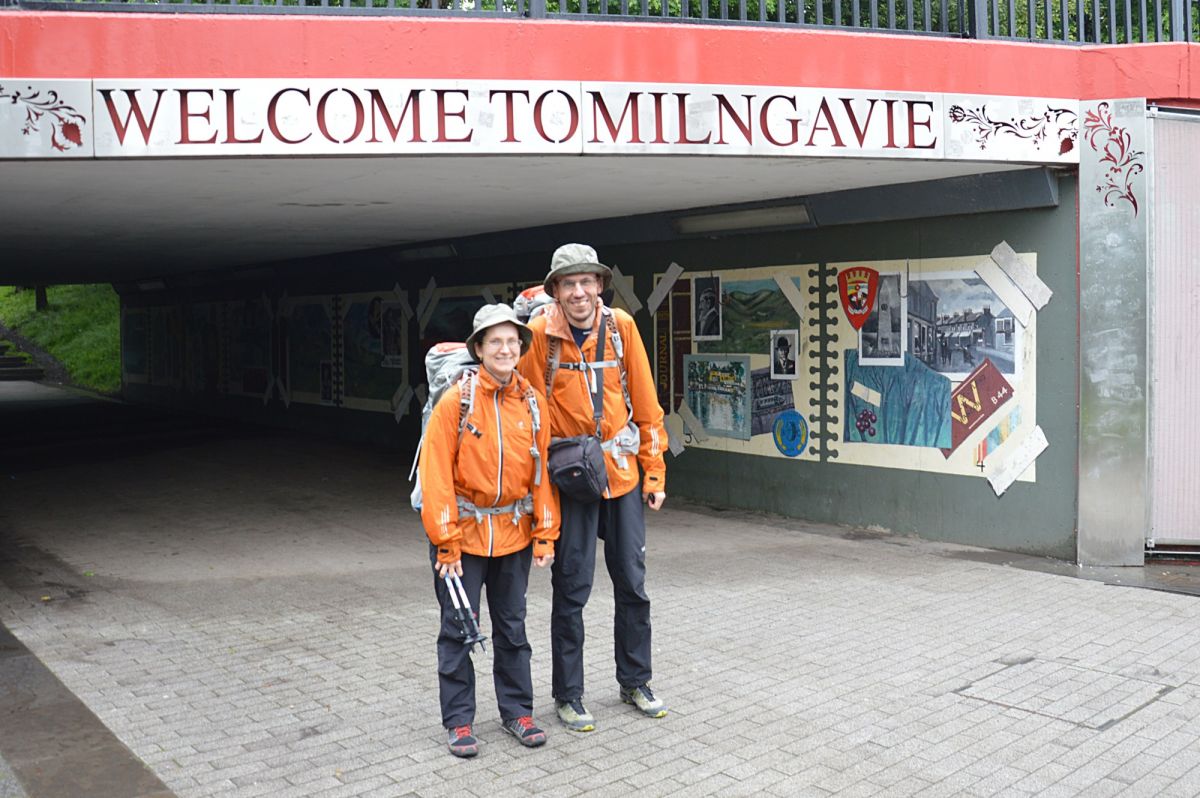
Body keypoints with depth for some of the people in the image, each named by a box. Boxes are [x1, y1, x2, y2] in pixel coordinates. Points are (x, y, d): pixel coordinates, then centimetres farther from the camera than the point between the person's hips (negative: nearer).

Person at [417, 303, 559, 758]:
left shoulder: (532, 403, 0)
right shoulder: (456, 401, -11)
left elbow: (541, 470, 4)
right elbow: (435, 474, -12)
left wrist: (545, 534, 1)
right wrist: (446, 542, -14)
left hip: (514, 534, 3)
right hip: (463, 532, -3)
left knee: (512, 627, 13)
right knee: (457, 629, 5)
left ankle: (517, 710, 27)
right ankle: (458, 721, 18)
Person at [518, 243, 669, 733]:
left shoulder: (620, 327, -4)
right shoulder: (540, 335, -12)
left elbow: (645, 403, 2)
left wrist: (654, 471, 3)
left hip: (623, 473, 3)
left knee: (632, 585, 13)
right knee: (571, 591, 4)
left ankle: (635, 682, 32)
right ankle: (568, 695, 21)